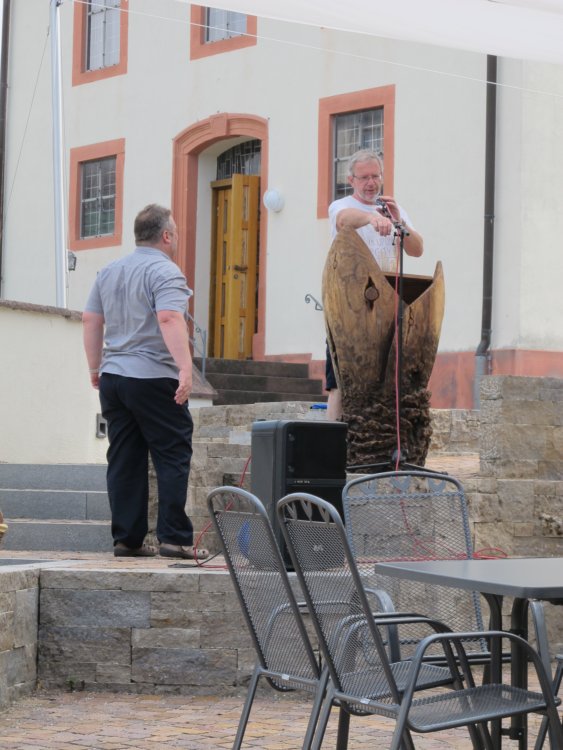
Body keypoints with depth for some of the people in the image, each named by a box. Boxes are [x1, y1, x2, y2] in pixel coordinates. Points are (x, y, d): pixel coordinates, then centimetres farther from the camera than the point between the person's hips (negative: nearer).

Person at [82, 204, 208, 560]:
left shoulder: (109, 272, 16)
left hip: (113, 377, 7)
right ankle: (174, 537, -7)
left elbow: (91, 320, 18)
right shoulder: (165, 271, -9)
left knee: (125, 461, 8)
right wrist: (185, 368, -28)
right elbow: (169, 319, -23)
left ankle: (127, 539, 9)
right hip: (154, 379, -7)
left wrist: (96, 367, 25)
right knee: (173, 457, -3)